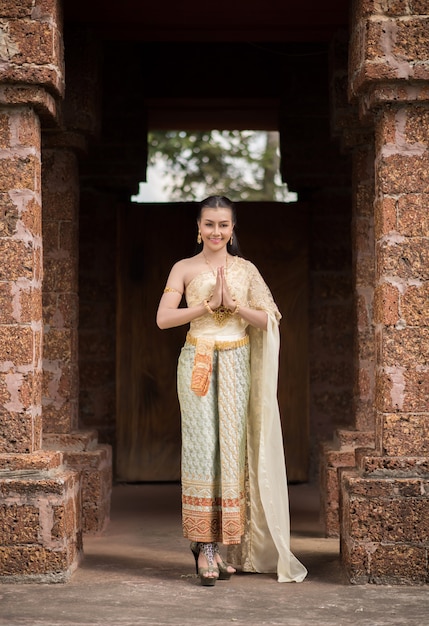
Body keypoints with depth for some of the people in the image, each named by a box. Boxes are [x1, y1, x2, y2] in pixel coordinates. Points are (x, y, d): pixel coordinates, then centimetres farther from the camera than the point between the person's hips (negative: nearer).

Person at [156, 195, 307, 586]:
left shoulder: (246, 270, 11)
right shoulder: (185, 269, 5)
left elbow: (267, 319, 3)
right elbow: (163, 318, -6)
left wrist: (233, 304, -11)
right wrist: (208, 305, -12)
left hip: (236, 365, 2)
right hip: (197, 363, -2)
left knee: (232, 449, 1)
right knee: (201, 448, -9)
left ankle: (220, 544, 11)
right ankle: (205, 546, -5)